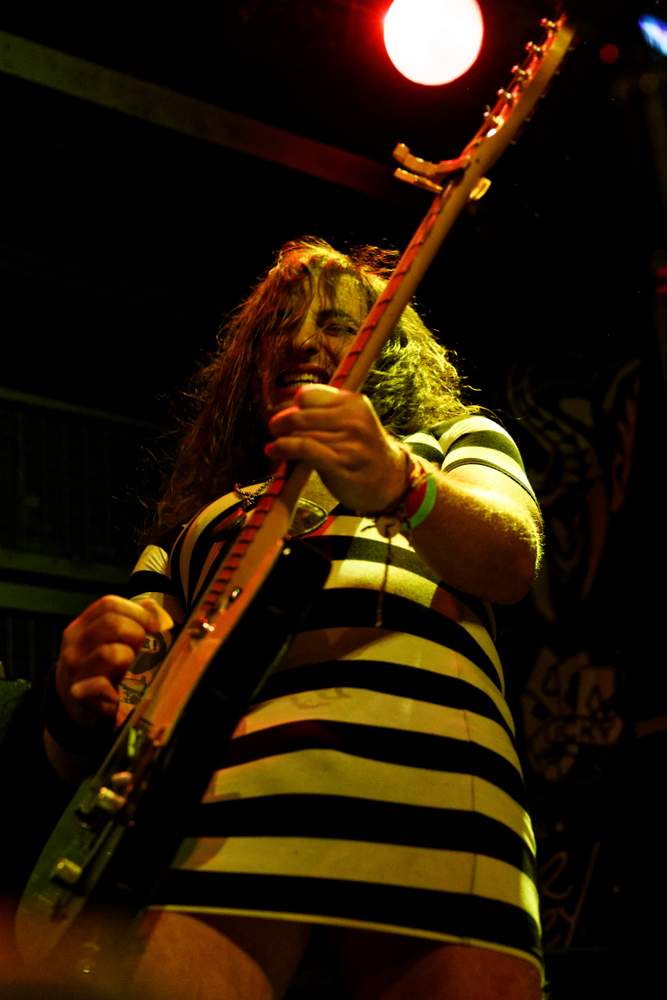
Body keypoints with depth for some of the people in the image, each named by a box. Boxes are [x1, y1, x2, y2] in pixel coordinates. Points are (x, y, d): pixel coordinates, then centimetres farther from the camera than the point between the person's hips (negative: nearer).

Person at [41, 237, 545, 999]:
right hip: (211, 804, 1)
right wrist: (83, 695, -2)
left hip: (430, 788, -1)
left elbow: (511, 562, 4)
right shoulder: (197, 516, 32)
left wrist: (399, 486, -18)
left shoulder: (455, 440, 28)